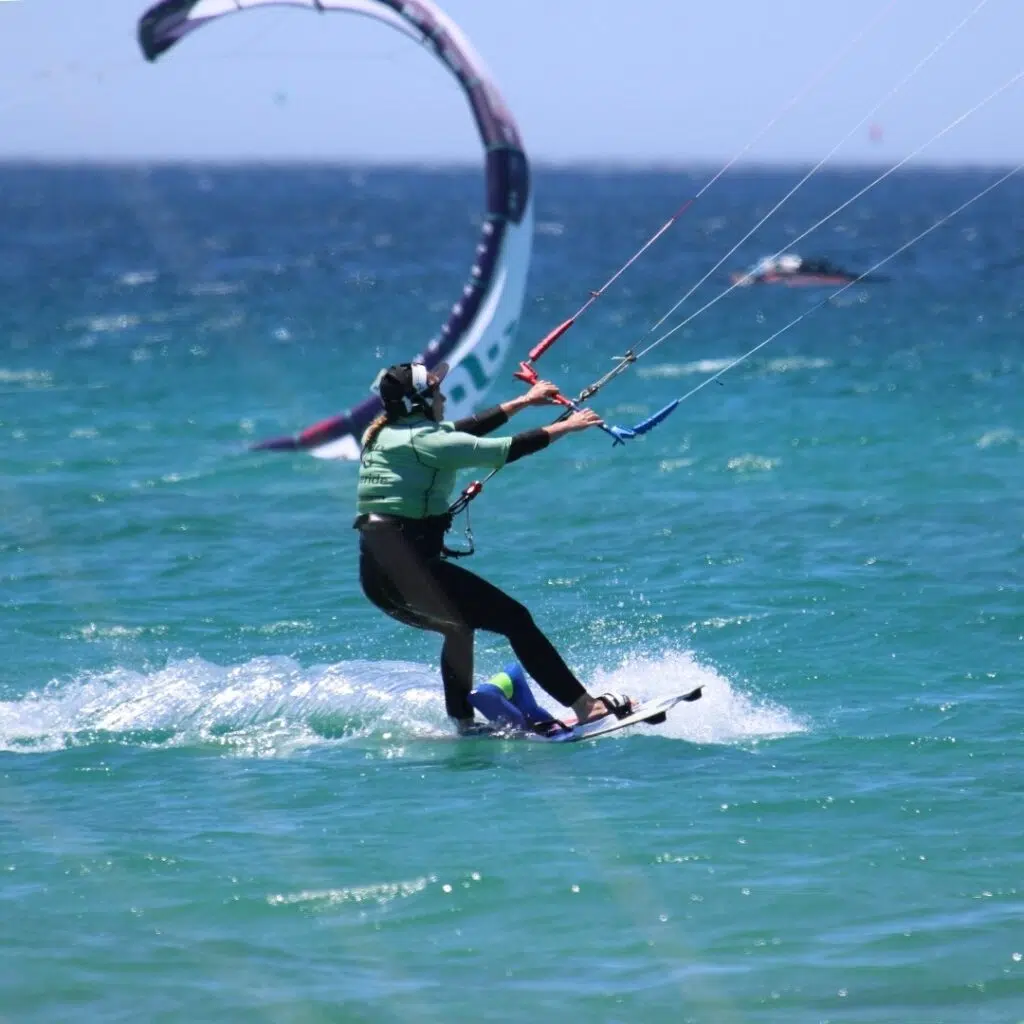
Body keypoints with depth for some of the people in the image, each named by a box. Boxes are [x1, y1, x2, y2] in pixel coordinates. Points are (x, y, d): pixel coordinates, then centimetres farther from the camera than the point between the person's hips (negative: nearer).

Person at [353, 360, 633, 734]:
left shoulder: (386, 434, 15)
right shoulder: (424, 441, -11)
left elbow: (468, 430, 25)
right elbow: (506, 450, -10)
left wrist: (525, 401, 31)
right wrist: (565, 427, 3)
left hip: (376, 573, 10)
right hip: (409, 567, -10)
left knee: (459, 625, 32)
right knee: (514, 619, -5)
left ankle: (462, 722, 31)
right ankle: (584, 705, -8)